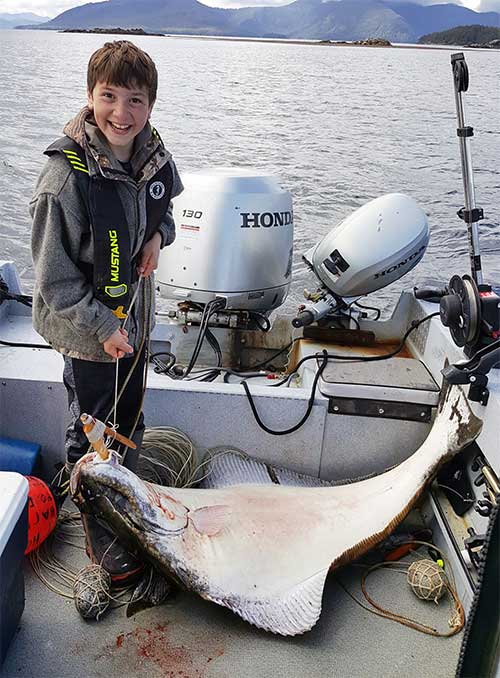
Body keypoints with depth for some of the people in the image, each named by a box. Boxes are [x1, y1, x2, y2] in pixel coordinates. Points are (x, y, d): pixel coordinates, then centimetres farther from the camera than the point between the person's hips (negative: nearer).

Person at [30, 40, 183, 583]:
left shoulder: (152, 154, -7)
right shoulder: (67, 176, -26)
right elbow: (55, 279, -20)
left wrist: (158, 235, -6)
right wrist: (103, 328, -22)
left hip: (133, 317, 7)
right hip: (85, 330, -6)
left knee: (129, 425, 23)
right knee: (92, 435, 11)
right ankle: (102, 538, 34)